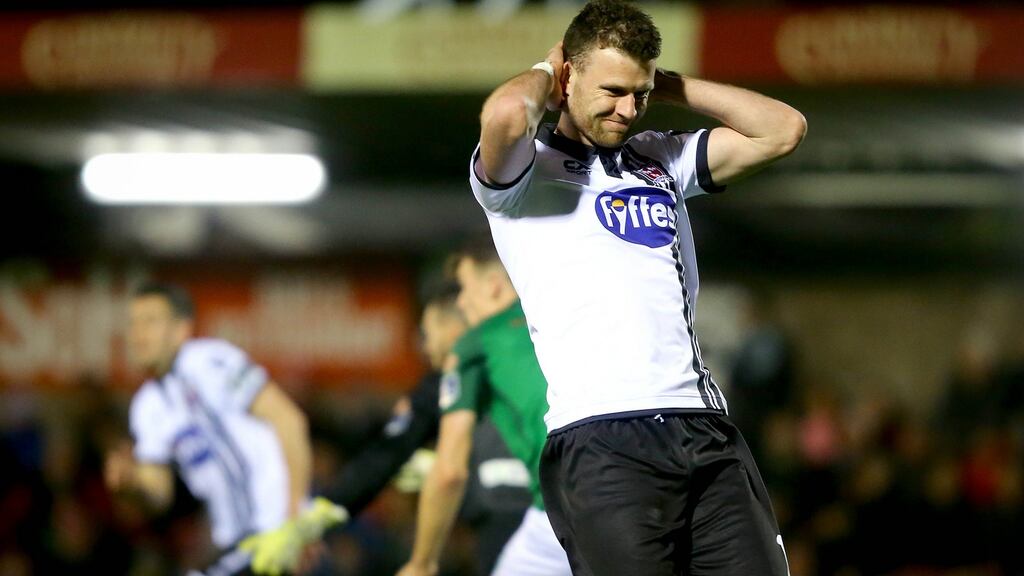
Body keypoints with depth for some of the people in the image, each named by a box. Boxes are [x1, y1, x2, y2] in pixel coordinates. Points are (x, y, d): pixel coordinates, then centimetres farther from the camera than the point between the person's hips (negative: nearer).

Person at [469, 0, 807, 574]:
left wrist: (664, 84, 18)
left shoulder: (661, 159, 25)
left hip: (708, 436, 6)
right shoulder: (526, 168, 7)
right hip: (601, 440, -5)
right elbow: (505, 116, -17)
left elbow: (784, 129, 20)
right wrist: (544, 73, 5)